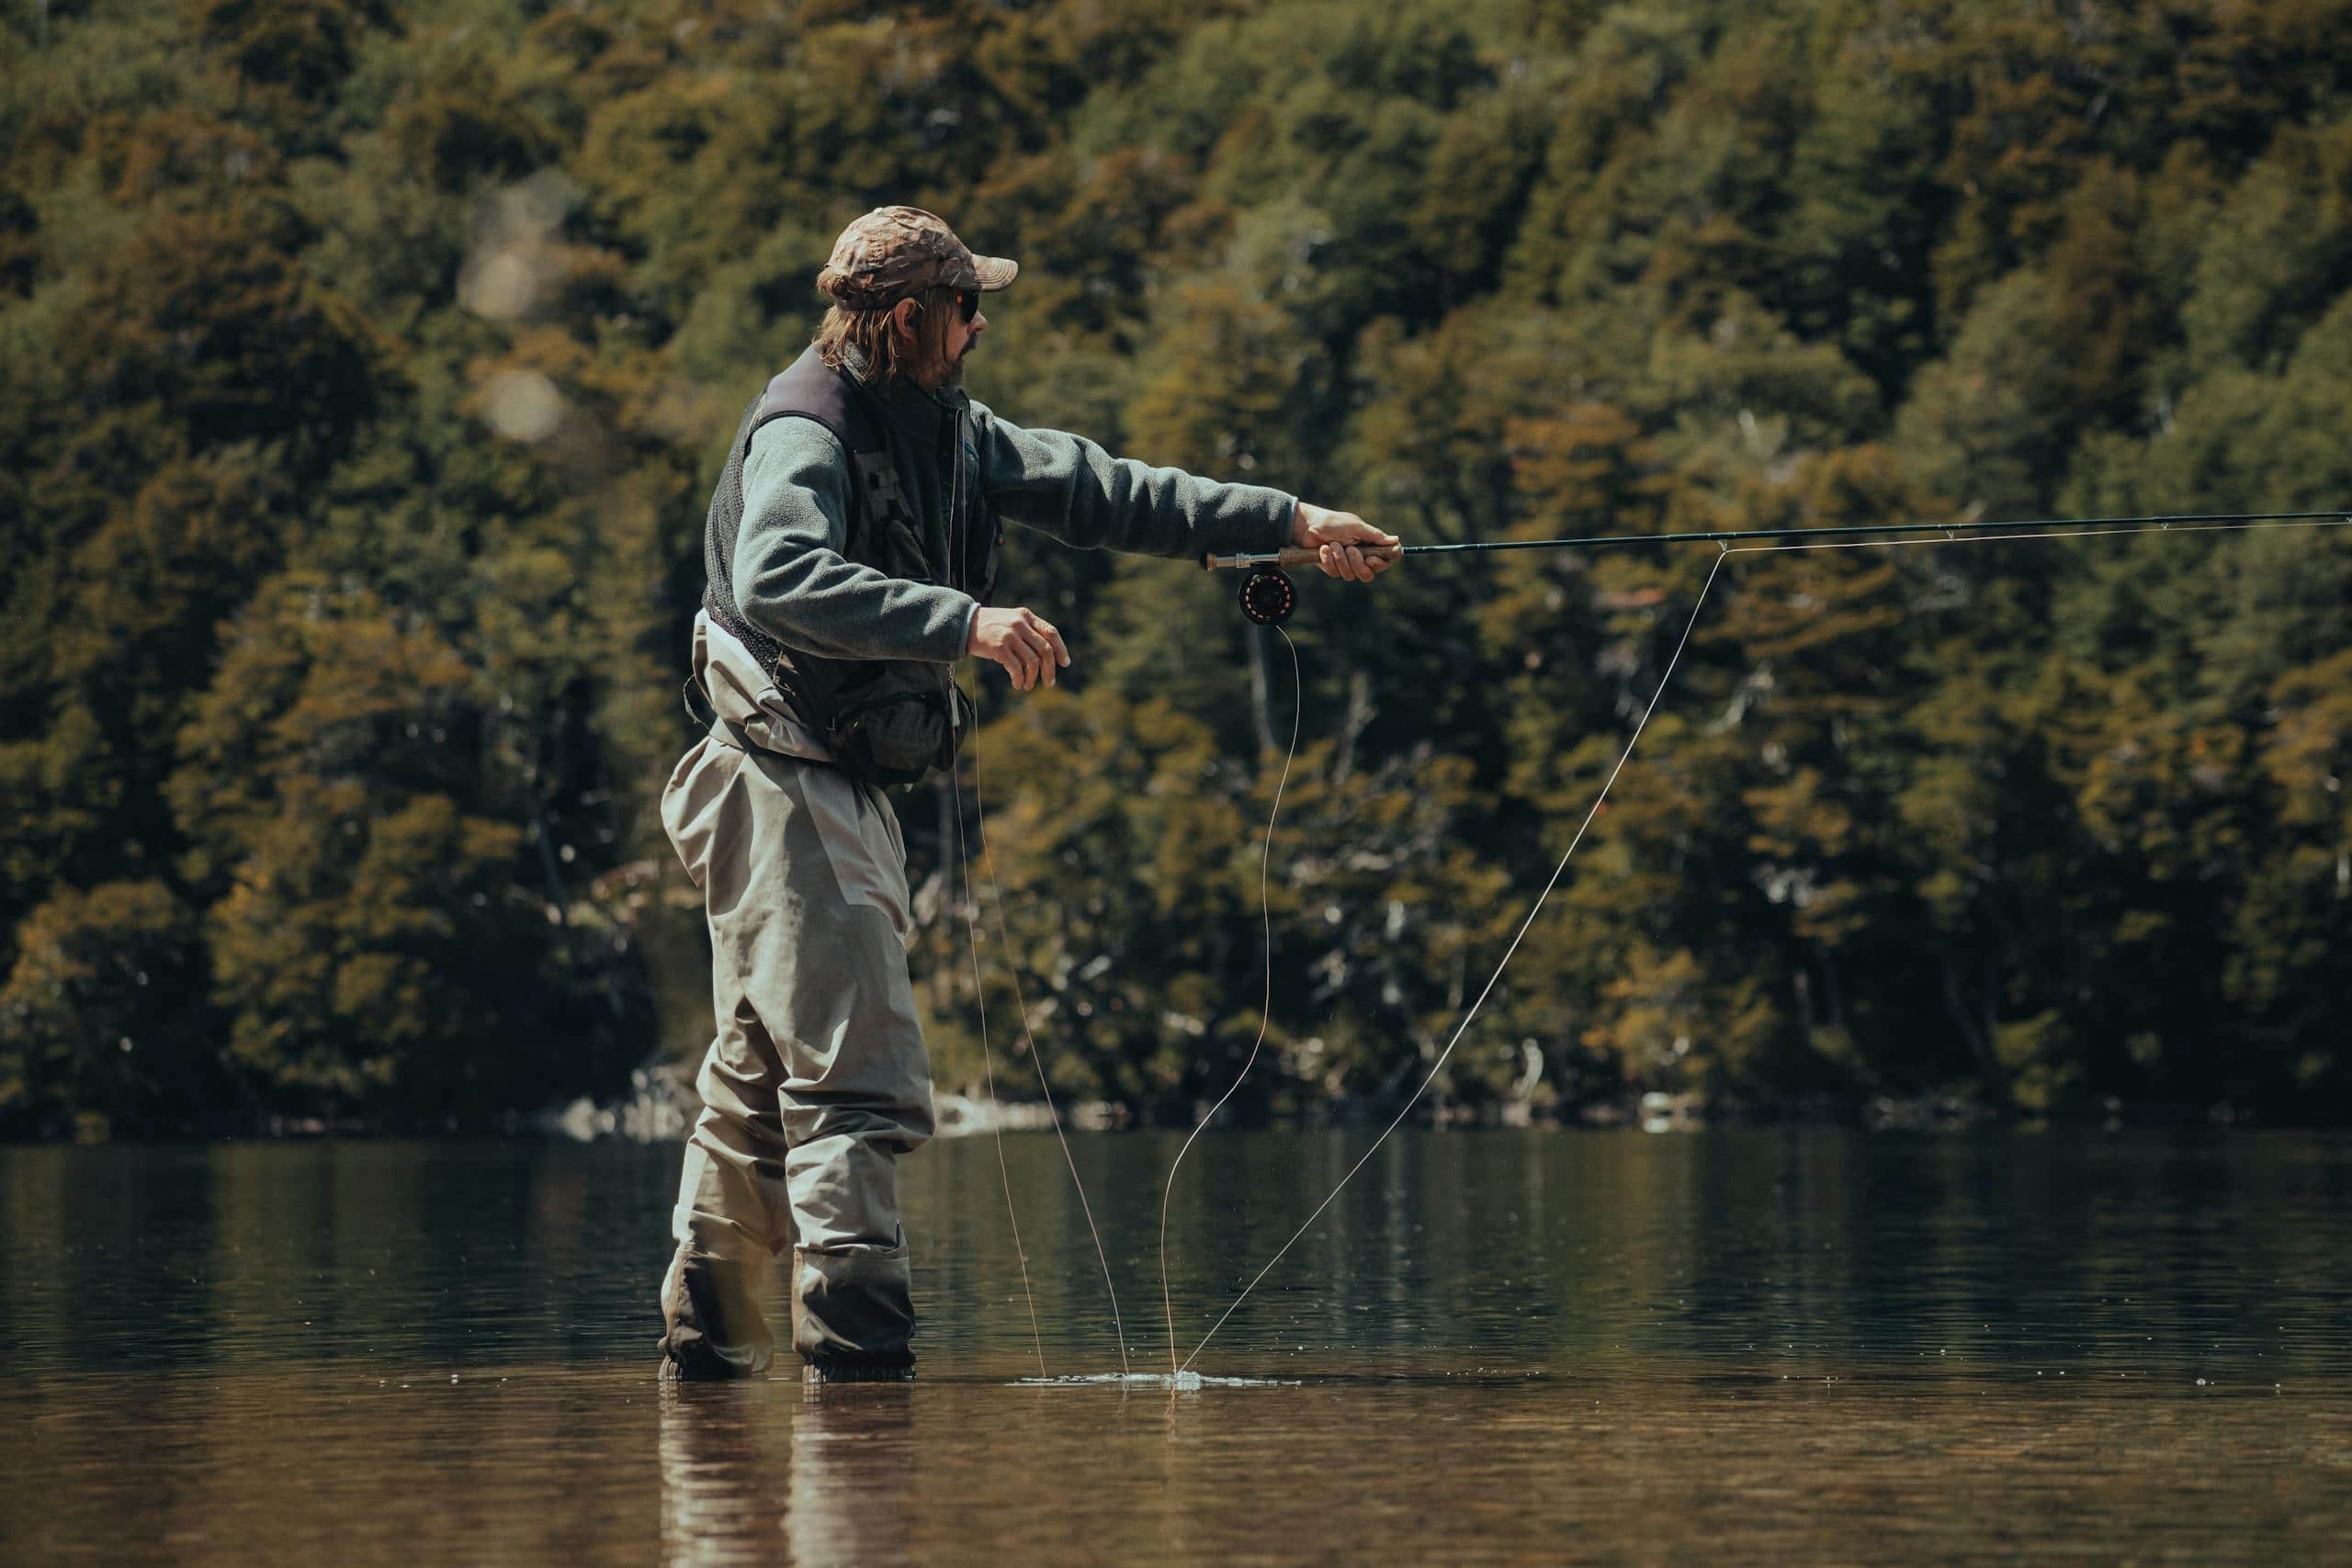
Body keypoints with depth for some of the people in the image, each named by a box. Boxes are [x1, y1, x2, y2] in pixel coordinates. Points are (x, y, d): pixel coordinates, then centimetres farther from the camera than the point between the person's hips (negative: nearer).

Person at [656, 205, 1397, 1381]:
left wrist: (1289, 523, 9)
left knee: (759, 1085, 15)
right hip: (782, 787, -10)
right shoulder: (803, 434, -17)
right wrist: (964, 621, -44)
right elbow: (777, 579, -36)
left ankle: (707, 1343, 22)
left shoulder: (939, 430, 11)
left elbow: (1090, 490, 12)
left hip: (844, 791, 10)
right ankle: (855, 1351, -19)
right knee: (858, 1075, -16)